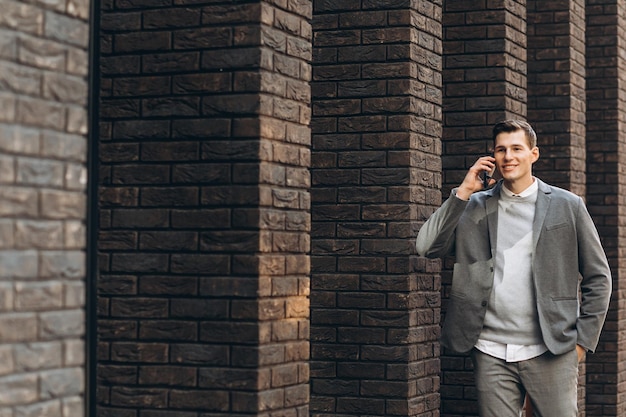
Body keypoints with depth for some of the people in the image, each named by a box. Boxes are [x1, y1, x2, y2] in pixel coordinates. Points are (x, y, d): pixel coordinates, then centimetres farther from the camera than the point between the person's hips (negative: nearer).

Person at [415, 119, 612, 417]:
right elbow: (427, 247, -2)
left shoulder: (567, 206, 5)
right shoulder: (475, 206, 10)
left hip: (551, 351, -1)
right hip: (491, 353, 1)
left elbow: (598, 278, 7)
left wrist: (583, 339, 1)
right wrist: (464, 191, -4)